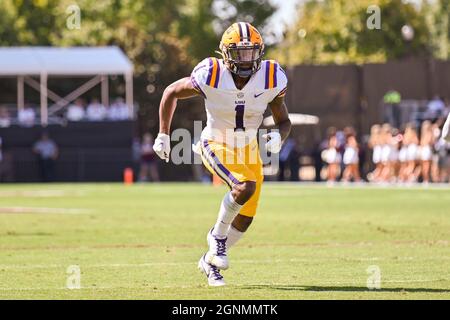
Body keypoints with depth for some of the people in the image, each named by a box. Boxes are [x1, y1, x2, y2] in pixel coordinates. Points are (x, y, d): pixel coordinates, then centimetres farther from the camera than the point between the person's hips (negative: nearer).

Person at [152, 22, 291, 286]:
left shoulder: (271, 80, -17)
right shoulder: (211, 76, -24)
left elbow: (284, 121, -4)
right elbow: (171, 93, -8)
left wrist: (279, 137, -27)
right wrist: (163, 135, -3)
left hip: (248, 150, 4)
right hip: (216, 146, -4)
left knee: (245, 219, 7)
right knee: (245, 187, -31)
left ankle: (211, 260, 32)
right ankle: (218, 235, -4)